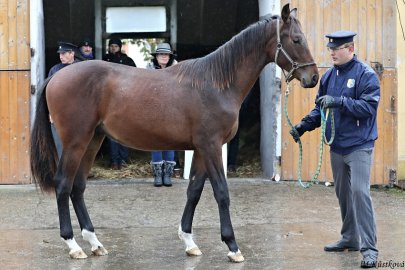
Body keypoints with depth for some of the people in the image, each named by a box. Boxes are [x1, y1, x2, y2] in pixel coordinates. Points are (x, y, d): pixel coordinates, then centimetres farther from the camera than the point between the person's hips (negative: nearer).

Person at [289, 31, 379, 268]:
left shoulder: (366, 75, -11)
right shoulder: (329, 76, 9)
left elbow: (369, 106, -22)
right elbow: (320, 108, 16)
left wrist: (339, 101, -29)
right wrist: (304, 125, 1)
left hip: (359, 146, -7)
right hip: (336, 146, 7)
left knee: (360, 192, -15)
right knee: (343, 193, 15)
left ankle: (369, 248, -14)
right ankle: (350, 238, 30)